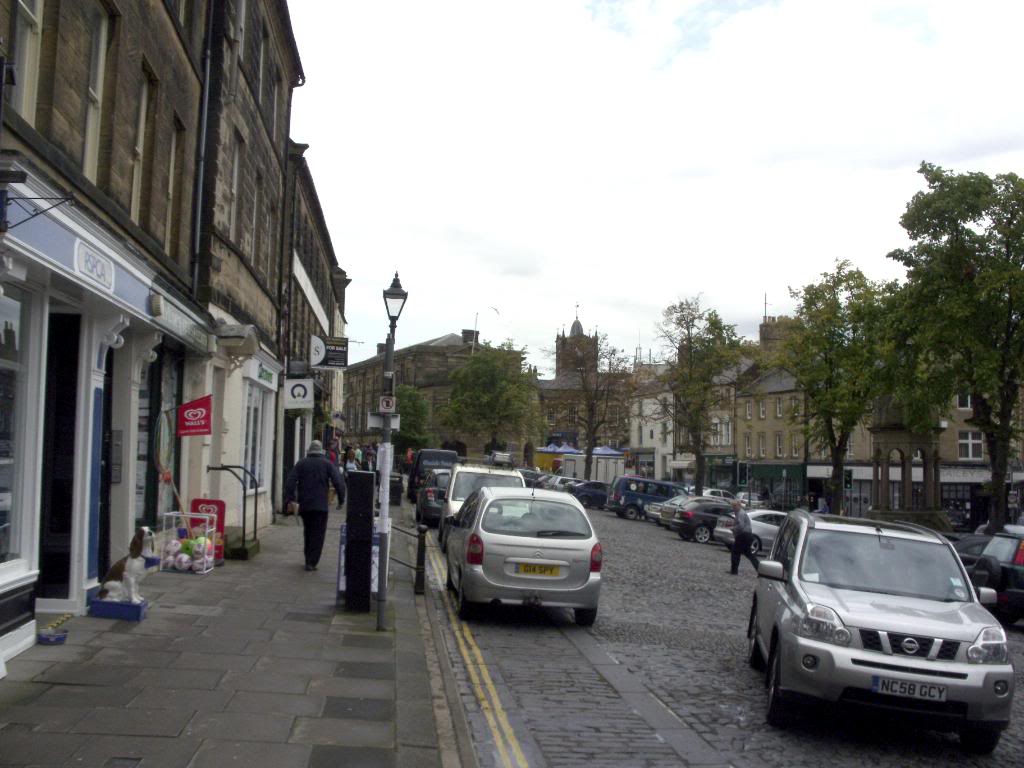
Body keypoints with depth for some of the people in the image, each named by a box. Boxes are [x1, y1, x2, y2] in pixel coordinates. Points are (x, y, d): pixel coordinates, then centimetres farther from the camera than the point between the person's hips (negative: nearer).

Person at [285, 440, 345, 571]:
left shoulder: (301, 464, 7)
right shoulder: (327, 464, 2)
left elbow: (290, 482, -3)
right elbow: (338, 482, -7)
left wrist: (289, 499, -3)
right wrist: (341, 500, -1)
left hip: (304, 505, 3)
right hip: (320, 505, -3)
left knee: (308, 532, 19)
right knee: (318, 534, 1)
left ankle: (308, 559, 26)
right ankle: (311, 563, -5)